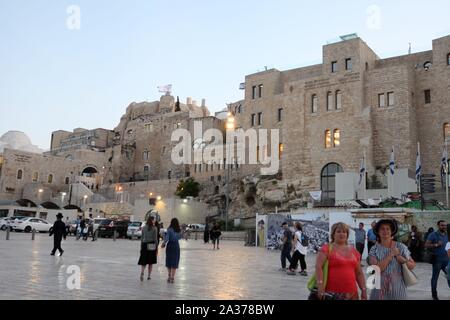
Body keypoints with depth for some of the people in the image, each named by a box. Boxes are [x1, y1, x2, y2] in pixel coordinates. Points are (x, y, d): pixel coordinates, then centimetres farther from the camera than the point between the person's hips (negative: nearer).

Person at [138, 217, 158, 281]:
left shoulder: (144, 228, 6)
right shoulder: (154, 228, -5)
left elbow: (142, 238, 7)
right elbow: (155, 238, -7)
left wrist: (141, 247, 14)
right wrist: (157, 248, -1)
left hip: (144, 245, 2)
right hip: (152, 245, -2)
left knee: (143, 261, 2)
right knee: (150, 261, 9)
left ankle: (142, 272, -22)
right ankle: (149, 276, 13)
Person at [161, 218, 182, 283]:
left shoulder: (169, 229, -10)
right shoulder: (179, 230, 2)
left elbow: (167, 237, -19)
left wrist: (164, 243, -11)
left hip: (170, 245, -2)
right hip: (176, 245, 2)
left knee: (169, 261, 12)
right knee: (174, 262, 5)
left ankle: (169, 276, 15)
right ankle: (172, 277, 1)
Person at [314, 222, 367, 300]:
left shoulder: (353, 250, 15)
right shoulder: (327, 248, -2)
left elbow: (359, 273, 19)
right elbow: (318, 267, -14)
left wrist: (363, 290, 11)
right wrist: (320, 285, -24)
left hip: (352, 294, 5)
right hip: (332, 294, -5)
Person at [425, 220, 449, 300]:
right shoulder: (433, 235, -7)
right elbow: (426, 245, -12)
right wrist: (436, 245, -23)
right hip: (437, 260, -5)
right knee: (435, 277, 6)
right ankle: (434, 294, 19)